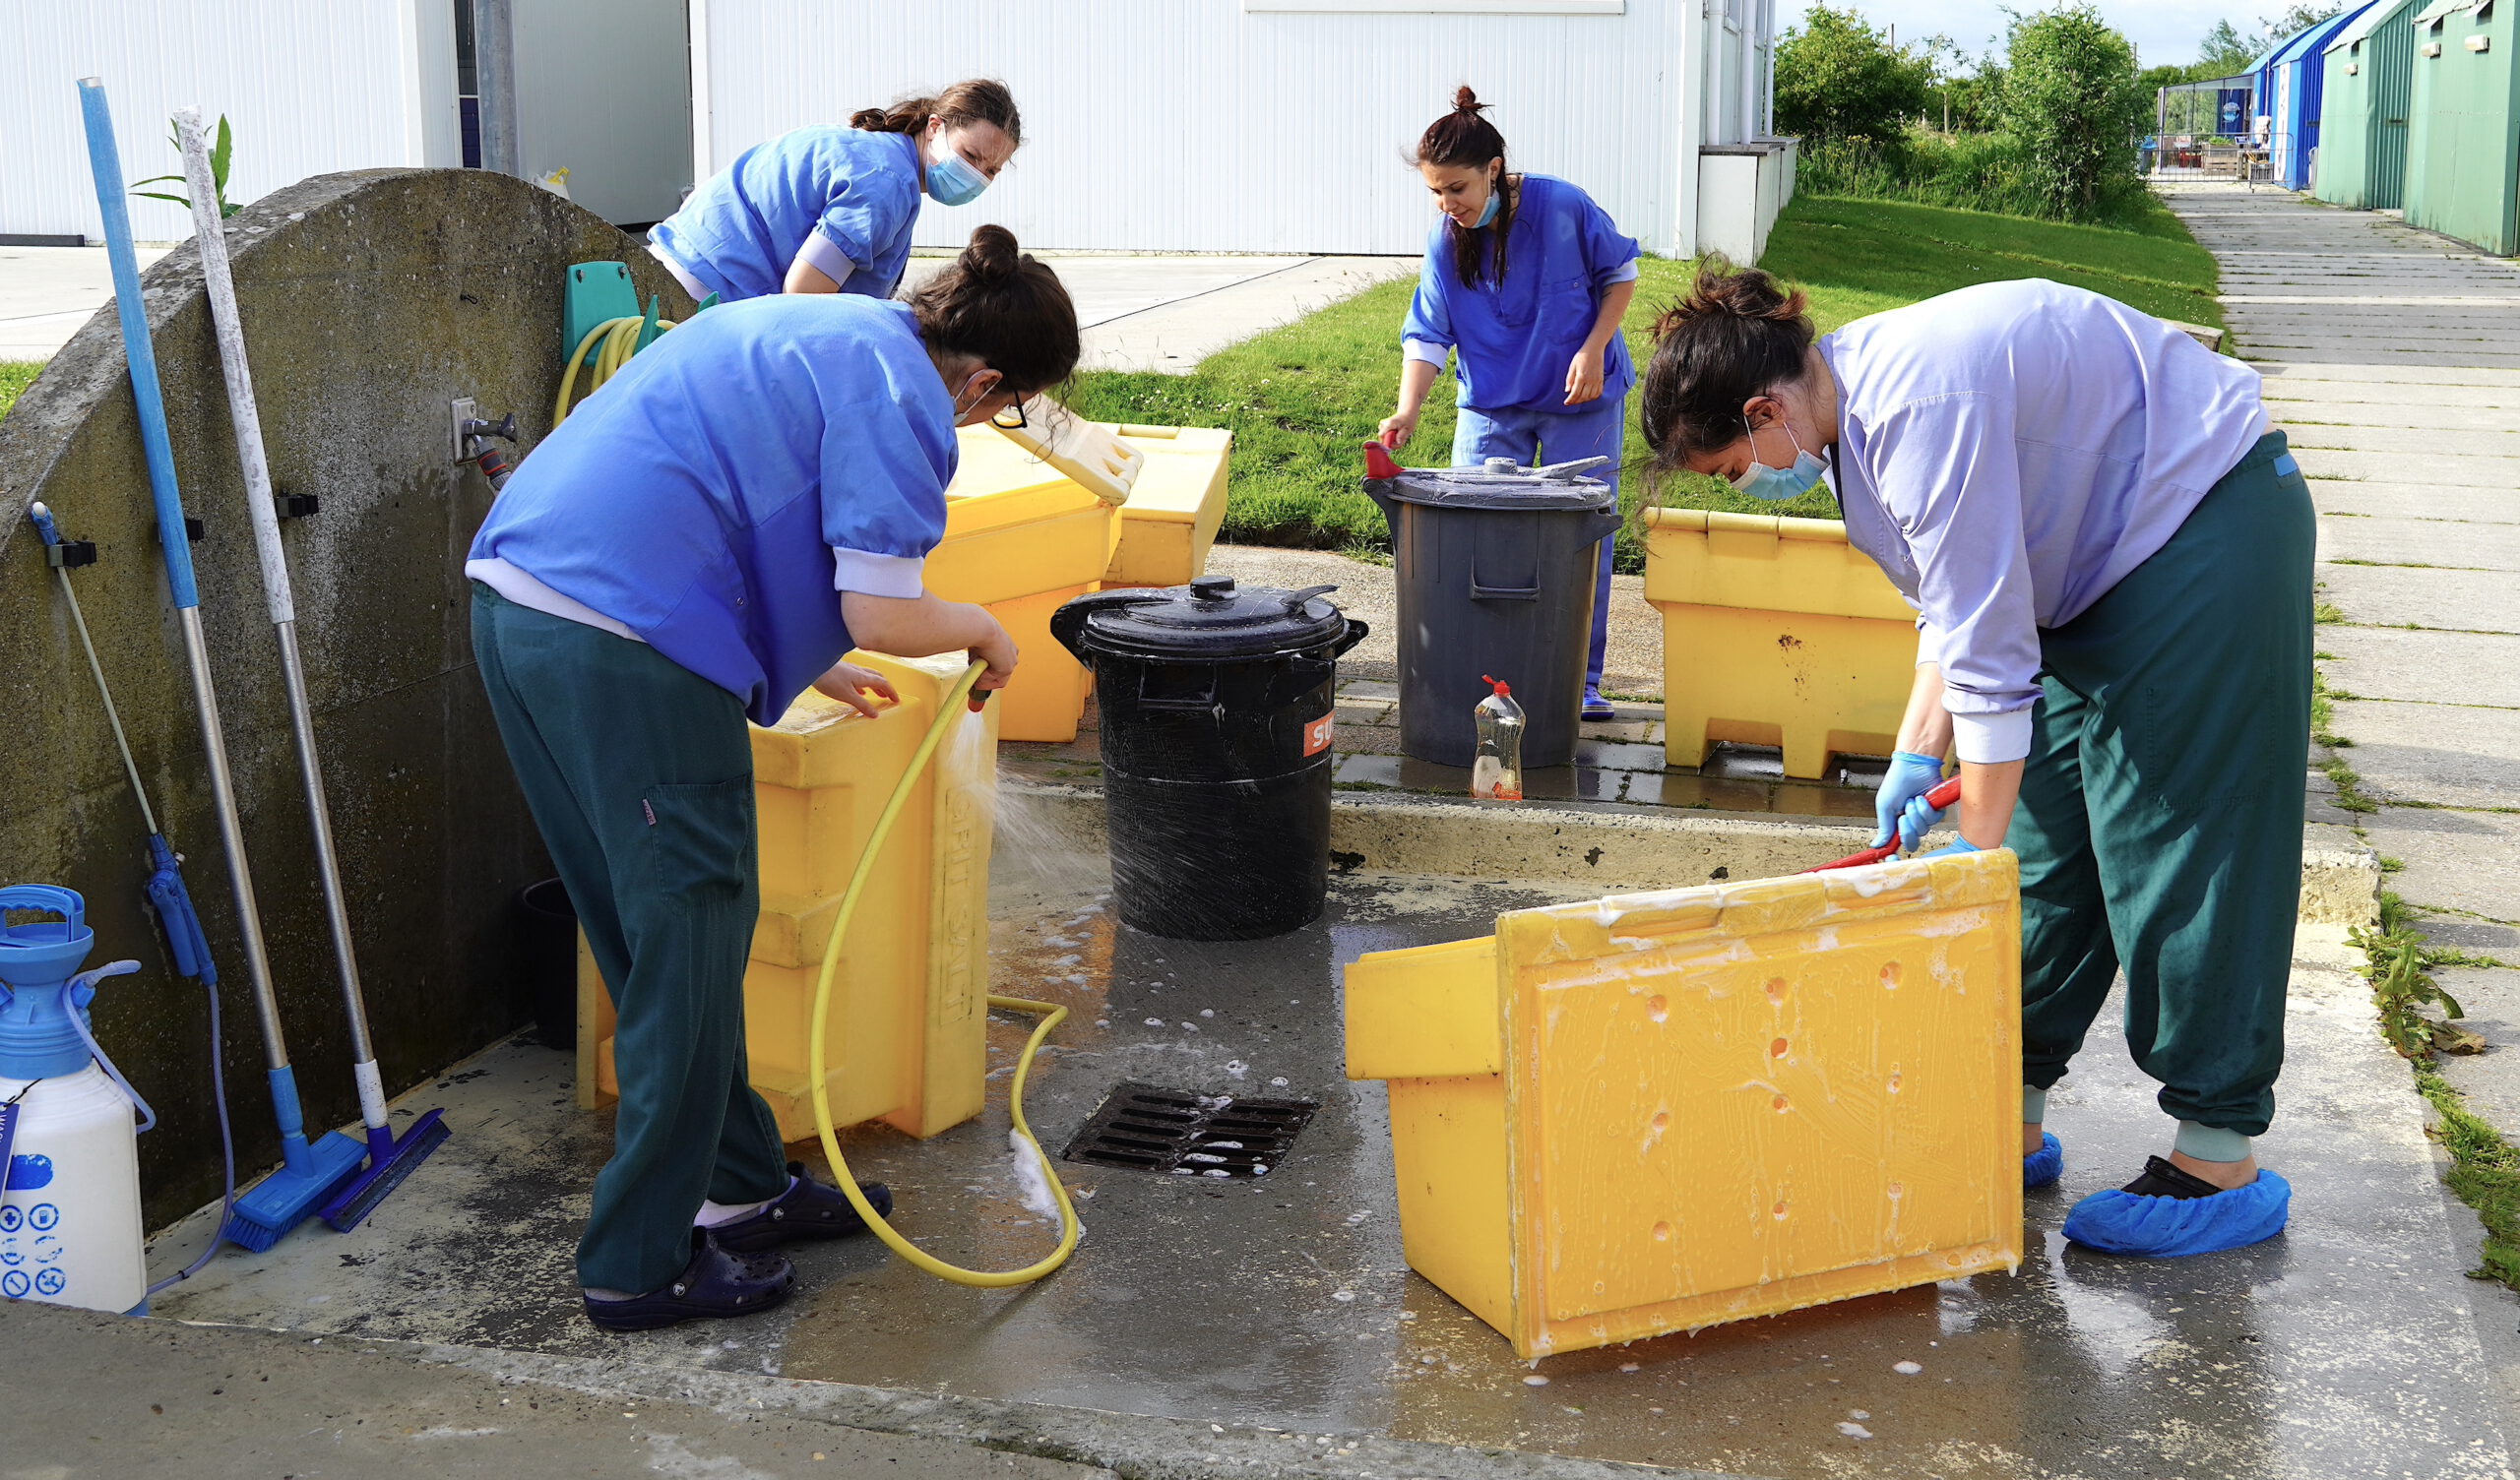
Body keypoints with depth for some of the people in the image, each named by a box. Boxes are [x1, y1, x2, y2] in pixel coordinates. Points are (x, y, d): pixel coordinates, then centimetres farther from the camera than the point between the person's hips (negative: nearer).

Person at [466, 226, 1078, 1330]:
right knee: (687, 940, 2)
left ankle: (737, 1186, 31)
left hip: (514, 599, 10)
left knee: (665, 935, 18)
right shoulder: (898, 392, -5)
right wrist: (982, 631, 9)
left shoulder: (815, 327, 24)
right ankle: (643, 1264, 10)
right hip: (624, 647, -10)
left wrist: (808, 665, 40)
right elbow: (884, 615, -12)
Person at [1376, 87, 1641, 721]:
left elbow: (1620, 274, -3)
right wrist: (1408, 411, -25)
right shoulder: (1444, 239, -11)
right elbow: (1428, 335, -10)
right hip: (1492, 406, 2)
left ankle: (1579, 680, 14)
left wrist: (1593, 350, -14)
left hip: (1581, 401, -2)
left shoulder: (1563, 207, -19)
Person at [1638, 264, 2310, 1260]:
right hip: (2105, 558, 10)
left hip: (2208, 531, -10)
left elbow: (1991, 652, -29)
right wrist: (1917, 754, 2)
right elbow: (1954, 605, 11)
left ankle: (2222, 1163, -3)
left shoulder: (1920, 408, -30)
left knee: (2179, 842, -10)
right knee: (2045, 842, 7)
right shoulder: (1854, 407, 2)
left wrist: (1977, 846, -22)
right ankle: (2012, 1120, 14)